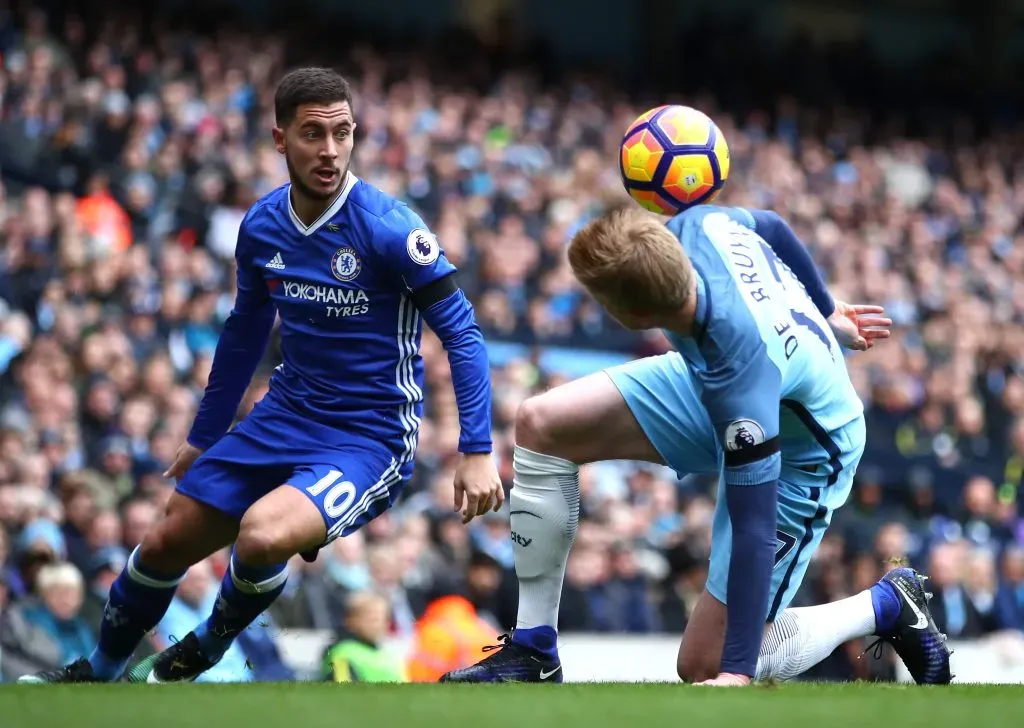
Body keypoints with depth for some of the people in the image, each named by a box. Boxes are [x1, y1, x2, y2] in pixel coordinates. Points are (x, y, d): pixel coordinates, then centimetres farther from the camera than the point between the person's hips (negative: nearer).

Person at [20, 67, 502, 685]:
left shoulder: (388, 228, -20)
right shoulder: (262, 226, 0)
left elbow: (462, 334, -15)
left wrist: (477, 451, -23)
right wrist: (203, 438, 24)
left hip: (371, 440, -6)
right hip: (286, 419, 6)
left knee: (262, 534, -31)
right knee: (166, 543, 8)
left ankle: (205, 651, 1)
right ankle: (99, 671, 36)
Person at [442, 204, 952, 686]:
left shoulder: (742, 367, -44)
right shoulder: (696, 226, -27)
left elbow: (754, 527, -38)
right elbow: (773, 229, -1)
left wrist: (736, 674, -37)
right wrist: (824, 311, 20)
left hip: (799, 457, -8)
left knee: (704, 666, -6)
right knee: (541, 425, -5)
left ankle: (886, 607, 15)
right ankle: (533, 652, 5)